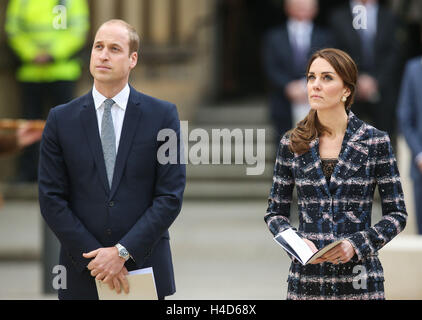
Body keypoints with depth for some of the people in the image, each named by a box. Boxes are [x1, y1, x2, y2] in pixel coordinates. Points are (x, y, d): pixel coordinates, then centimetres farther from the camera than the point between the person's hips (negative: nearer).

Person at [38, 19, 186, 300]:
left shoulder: (162, 115, 1)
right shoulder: (61, 119, 4)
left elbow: (171, 196, -3)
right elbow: (52, 199, 0)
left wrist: (122, 252, -12)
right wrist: (94, 258, -10)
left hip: (144, 266, -1)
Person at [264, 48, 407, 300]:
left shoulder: (375, 142, -2)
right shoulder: (292, 144, 4)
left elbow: (396, 214, 1)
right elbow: (276, 212, 9)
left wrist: (356, 244, -13)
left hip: (358, 277, -2)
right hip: (306, 277, 2)